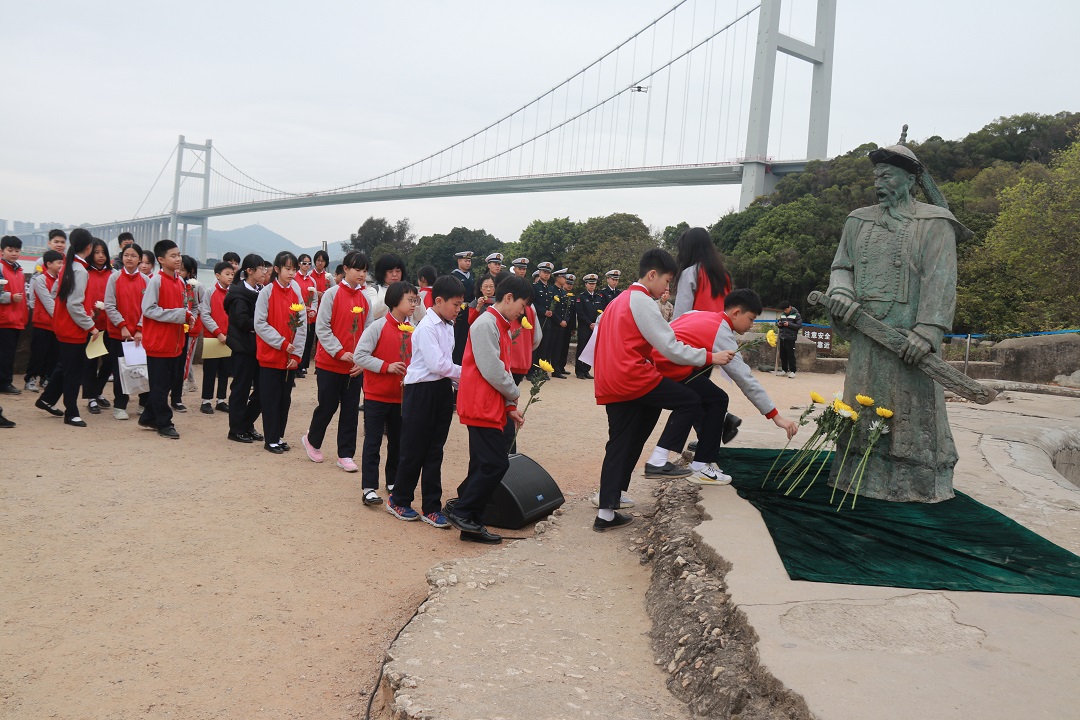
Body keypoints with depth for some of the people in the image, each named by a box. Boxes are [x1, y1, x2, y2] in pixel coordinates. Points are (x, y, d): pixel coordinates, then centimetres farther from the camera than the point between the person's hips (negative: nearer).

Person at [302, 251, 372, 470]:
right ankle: (312, 440, 32)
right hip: (330, 363, -4)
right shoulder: (332, 294, -8)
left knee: (351, 410, 6)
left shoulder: (365, 298, 5)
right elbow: (322, 328, -12)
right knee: (328, 406, 6)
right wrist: (340, 352, -17)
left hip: (355, 367, 4)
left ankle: (345, 455, 15)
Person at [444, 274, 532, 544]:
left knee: (484, 466, 11)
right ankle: (459, 510, 1)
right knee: (496, 464, -10)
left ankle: (472, 525, 16)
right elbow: (492, 370, -19)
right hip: (482, 407, -10)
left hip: (492, 408, 10)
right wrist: (514, 395, -4)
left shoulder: (501, 327, 17)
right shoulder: (486, 324, -14)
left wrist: (509, 406, 8)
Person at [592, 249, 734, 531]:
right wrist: (710, 357, -4)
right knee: (690, 402, 1)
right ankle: (657, 461, -3)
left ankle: (606, 513, 12)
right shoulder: (643, 302, -8)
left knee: (619, 446, 11)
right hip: (633, 377, -9)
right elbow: (671, 348, -12)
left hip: (610, 385, 9)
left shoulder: (618, 302, 22)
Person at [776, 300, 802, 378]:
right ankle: (784, 370, 18)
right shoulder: (782, 314, 14)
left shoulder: (796, 315, -3)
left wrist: (789, 324, -18)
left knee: (790, 355, -5)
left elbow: (799, 326, -9)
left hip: (790, 338, -6)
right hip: (782, 337, 6)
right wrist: (778, 324, 0)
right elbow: (778, 322, 24)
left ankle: (792, 371, -1)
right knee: (782, 354, 9)